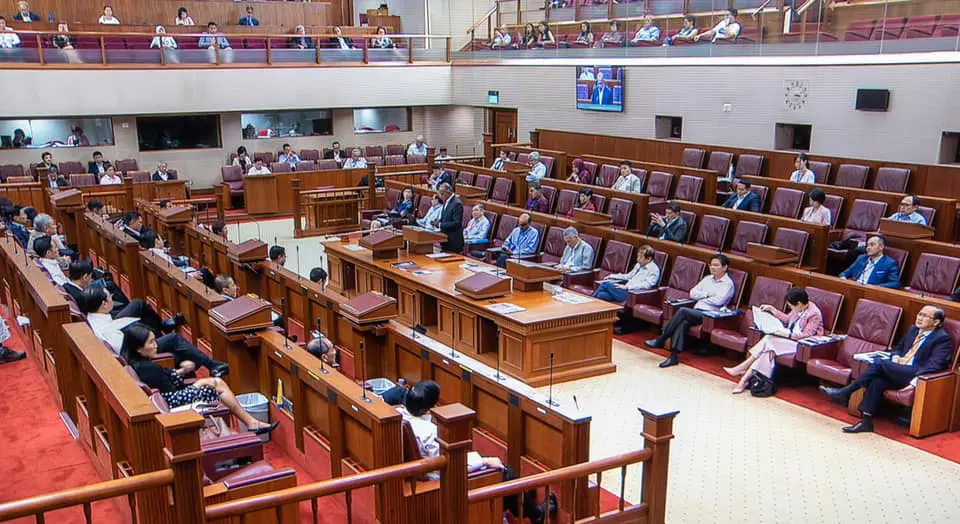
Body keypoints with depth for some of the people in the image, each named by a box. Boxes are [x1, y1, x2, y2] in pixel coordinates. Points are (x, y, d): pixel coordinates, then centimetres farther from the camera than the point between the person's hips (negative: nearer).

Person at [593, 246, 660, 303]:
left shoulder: (654, 270, -6)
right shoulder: (639, 265, 20)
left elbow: (646, 285, -18)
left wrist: (626, 286, -24)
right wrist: (612, 276, 23)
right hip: (627, 290, 8)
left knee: (606, 284, -21)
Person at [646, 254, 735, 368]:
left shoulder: (728, 283, 2)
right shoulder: (708, 278, 23)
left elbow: (718, 301, -12)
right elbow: (692, 293, 16)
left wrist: (702, 297, 1)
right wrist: (707, 295, 1)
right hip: (696, 312, 5)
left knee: (682, 311, -28)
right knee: (683, 322, -29)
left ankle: (661, 340, -21)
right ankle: (674, 356, -37)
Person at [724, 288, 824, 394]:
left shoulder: (814, 314, -16)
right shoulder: (799, 309, 8)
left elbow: (806, 335, -21)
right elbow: (787, 319, 25)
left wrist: (786, 333, -25)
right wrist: (771, 309, 20)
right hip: (790, 338, 8)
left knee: (769, 342, -26)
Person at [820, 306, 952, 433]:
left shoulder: (943, 339, -3)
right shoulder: (913, 329, 20)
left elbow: (934, 365, -16)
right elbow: (898, 347, 30)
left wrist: (916, 379, -29)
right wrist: (895, 356, 5)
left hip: (913, 375, -6)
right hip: (897, 371, 7)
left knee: (879, 362, -27)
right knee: (876, 381, -26)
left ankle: (845, 392, -22)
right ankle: (866, 422, -24)